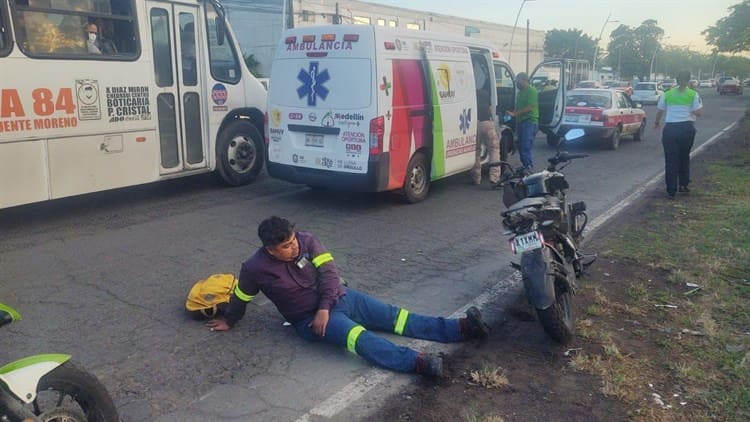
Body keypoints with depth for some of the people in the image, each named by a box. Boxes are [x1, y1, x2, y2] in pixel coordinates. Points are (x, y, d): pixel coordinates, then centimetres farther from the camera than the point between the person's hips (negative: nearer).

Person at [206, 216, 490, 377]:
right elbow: (241, 298, 6)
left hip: (339, 297, 4)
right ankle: (418, 363, -49)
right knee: (360, 337, -32)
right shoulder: (255, 268, -12)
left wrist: (325, 308, -20)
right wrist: (229, 321, 20)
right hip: (309, 319, -4)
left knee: (398, 318, -4)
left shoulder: (307, 241, -6)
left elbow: (329, 273, -8)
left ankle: (462, 327, -9)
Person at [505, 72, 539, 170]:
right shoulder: (520, 92, 19)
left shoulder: (532, 91, -8)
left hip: (530, 122, -9)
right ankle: (526, 166, 17)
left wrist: (514, 114, -17)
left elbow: (529, 107, -16)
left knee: (525, 147, -15)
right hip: (521, 122, 9)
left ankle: (528, 167, -13)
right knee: (521, 147, 9)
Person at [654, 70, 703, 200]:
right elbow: (699, 113, -3)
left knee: (671, 160, 2)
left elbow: (659, 111, 10)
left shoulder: (667, 94, 2)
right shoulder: (693, 94, -2)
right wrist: (700, 102, 15)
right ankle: (683, 184, 26)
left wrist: (656, 122, 29)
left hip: (670, 129, 0)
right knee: (684, 157, 21)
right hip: (687, 128, 1)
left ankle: (671, 191, 1)